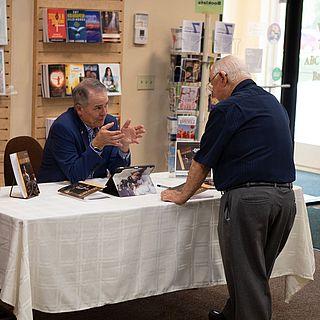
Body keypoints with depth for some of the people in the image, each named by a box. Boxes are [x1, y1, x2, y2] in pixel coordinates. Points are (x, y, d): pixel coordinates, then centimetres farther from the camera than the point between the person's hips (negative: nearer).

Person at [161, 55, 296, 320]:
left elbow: (203, 161, -3)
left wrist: (182, 196, 12)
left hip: (247, 199, -8)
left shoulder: (228, 108, -7)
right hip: (285, 196, 9)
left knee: (245, 275, 1)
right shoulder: (274, 104, 18)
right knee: (259, 272, 19)